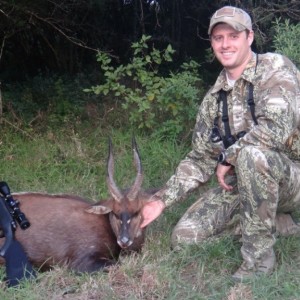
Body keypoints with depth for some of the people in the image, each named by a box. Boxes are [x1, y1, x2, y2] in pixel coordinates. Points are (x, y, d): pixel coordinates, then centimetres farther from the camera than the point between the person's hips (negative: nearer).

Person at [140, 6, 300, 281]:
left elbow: (275, 128, -32)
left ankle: (259, 256, -19)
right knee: (185, 237, -4)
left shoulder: (275, 69, -14)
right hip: (240, 183, 6)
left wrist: (229, 157, -17)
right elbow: (201, 158, 7)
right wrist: (162, 200, -3)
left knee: (252, 153, -37)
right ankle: (278, 223, 8)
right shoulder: (215, 97, 5)